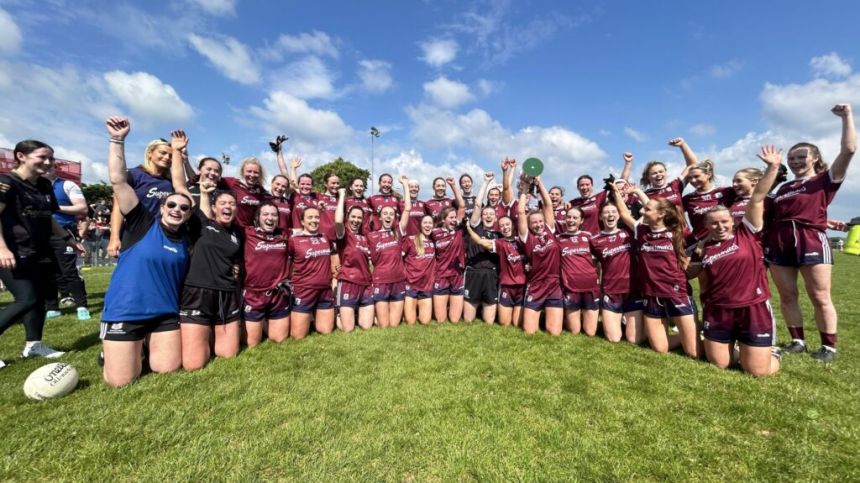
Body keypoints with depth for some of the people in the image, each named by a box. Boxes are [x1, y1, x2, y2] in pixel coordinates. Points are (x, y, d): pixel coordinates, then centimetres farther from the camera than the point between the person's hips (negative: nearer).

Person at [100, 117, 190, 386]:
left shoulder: (187, 240, 6)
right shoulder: (142, 223, -5)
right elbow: (118, 180, -13)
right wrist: (117, 140, -18)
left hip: (166, 313, 4)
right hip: (125, 312, -3)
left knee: (169, 368, 2)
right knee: (121, 381, 0)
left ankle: (146, 344, 32)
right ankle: (109, 351, 32)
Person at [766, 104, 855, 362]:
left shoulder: (827, 179, 7)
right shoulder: (784, 187, 19)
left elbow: (849, 149, -6)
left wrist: (846, 116, -2)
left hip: (812, 240, -4)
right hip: (779, 242, 5)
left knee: (820, 297, 1)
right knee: (787, 296, 6)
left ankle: (829, 347, 12)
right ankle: (797, 341, 17)